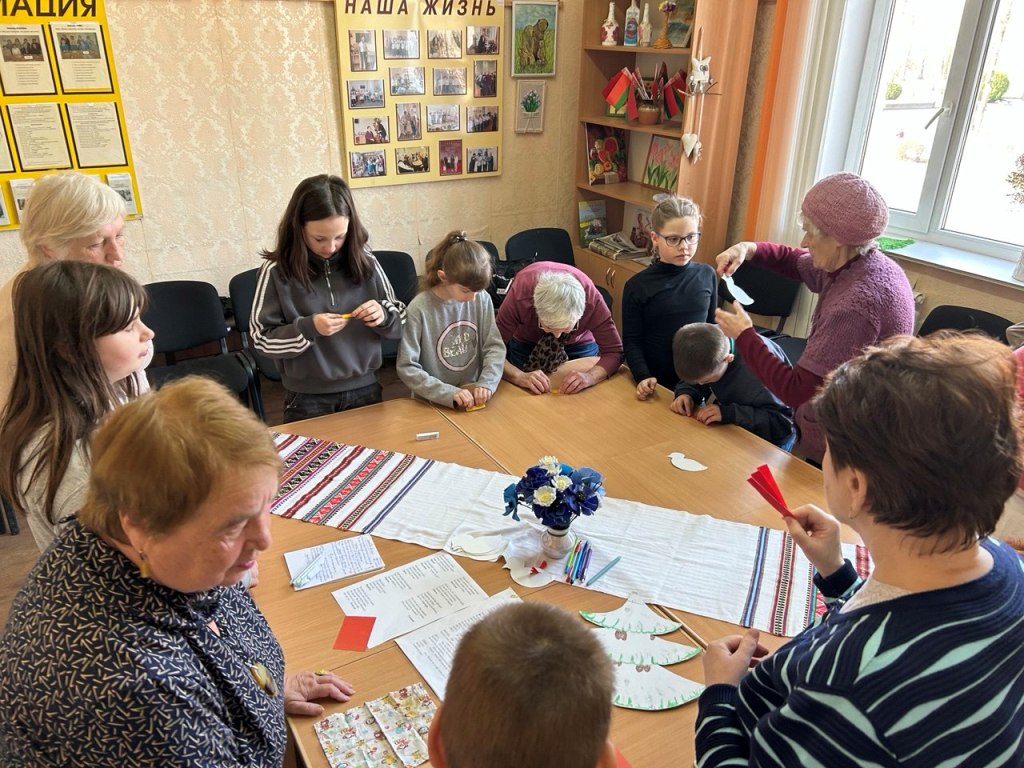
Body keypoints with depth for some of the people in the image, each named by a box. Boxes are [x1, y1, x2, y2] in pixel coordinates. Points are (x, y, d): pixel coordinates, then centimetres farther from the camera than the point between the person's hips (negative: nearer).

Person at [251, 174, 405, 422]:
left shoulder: (364, 261, -4)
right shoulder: (277, 270, -10)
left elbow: (400, 321, 3)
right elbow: (262, 339, -7)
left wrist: (384, 316, -19)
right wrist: (307, 328, -22)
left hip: (364, 391, 2)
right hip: (308, 400, -2)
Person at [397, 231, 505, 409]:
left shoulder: (482, 299, -2)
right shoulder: (419, 309, -14)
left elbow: (495, 346, 2)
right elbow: (407, 368, -12)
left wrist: (486, 383, -15)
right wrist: (449, 393, -21)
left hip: (475, 398, 1)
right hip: (434, 404, -1)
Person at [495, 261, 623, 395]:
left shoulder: (591, 298, -38)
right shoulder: (519, 295, -41)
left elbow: (614, 351, -30)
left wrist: (589, 377, -49)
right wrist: (519, 377, -53)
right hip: (525, 342, 0)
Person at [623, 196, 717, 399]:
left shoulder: (707, 275, -3)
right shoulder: (637, 286, -11)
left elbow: (712, 326, 9)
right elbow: (631, 341, -9)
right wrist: (642, 377, -21)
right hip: (657, 383, -2)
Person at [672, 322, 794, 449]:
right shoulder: (706, 350, -15)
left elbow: (782, 421, -30)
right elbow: (691, 378, 3)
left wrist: (729, 414, -39)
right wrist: (686, 393, -19)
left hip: (767, 439, -6)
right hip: (731, 429, 6)